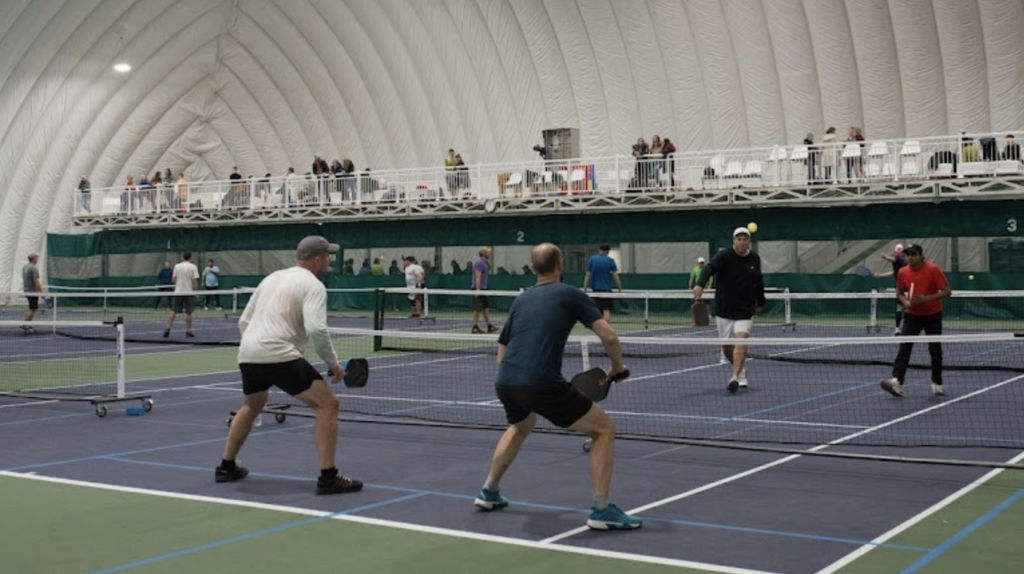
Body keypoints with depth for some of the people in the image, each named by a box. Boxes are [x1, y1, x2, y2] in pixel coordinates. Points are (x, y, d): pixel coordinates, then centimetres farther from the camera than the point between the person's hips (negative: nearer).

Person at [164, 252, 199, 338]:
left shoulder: (177, 266, 3)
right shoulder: (193, 267, -5)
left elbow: (173, 279, 5)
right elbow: (194, 281, -9)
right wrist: (196, 290, 0)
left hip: (178, 292, 2)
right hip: (188, 292, -2)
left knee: (174, 311, 3)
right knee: (188, 312, 4)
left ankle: (168, 328, -6)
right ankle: (188, 331, 8)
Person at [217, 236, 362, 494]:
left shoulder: (271, 278, 21)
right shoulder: (313, 285, -3)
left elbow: (244, 322, 24)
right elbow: (316, 329, -18)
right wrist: (333, 363, -6)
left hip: (247, 354, 8)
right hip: (279, 356, -8)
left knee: (251, 407, 34)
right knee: (327, 404, -3)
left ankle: (227, 467, 41)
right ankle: (328, 477, -9)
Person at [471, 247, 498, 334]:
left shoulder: (484, 263, 16)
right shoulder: (480, 263, -15)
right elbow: (477, 277, -21)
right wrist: (477, 290, -25)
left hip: (482, 289, 10)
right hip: (478, 288, -10)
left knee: (485, 308, 10)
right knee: (478, 309, -6)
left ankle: (489, 326, 12)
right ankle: (475, 327, -1)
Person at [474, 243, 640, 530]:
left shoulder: (520, 300, 22)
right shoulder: (572, 295, 7)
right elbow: (609, 336, -4)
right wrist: (617, 367, 15)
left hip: (505, 383, 6)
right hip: (542, 385, -6)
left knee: (520, 427, 39)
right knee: (604, 429, 8)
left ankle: (489, 493, 45)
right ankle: (602, 510, 2)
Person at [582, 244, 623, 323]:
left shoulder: (592, 259, 1)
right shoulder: (610, 261, -4)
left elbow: (587, 275, -1)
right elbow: (615, 277, -6)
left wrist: (584, 289, 0)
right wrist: (620, 290, 1)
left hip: (596, 289, 3)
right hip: (607, 289, -3)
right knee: (607, 311, -6)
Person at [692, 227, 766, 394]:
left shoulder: (755, 259, 4)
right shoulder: (724, 256, -9)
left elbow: (759, 282, 21)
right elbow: (709, 268, -29)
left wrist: (760, 302, 29)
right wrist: (700, 284, -48)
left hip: (745, 311, 1)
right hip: (724, 310, -1)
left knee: (741, 341, -19)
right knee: (726, 347, 8)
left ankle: (736, 378, -22)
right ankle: (741, 373, 32)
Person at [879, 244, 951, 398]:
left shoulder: (933, 270, -13)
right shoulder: (903, 272, -2)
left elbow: (946, 291, -14)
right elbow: (899, 292, 13)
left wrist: (926, 298, -25)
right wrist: (905, 302, -9)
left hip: (933, 315, -2)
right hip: (912, 315, 2)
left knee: (935, 350, 8)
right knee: (904, 347, -14)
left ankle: (937, 384, 23)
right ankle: (896, 382, -26)